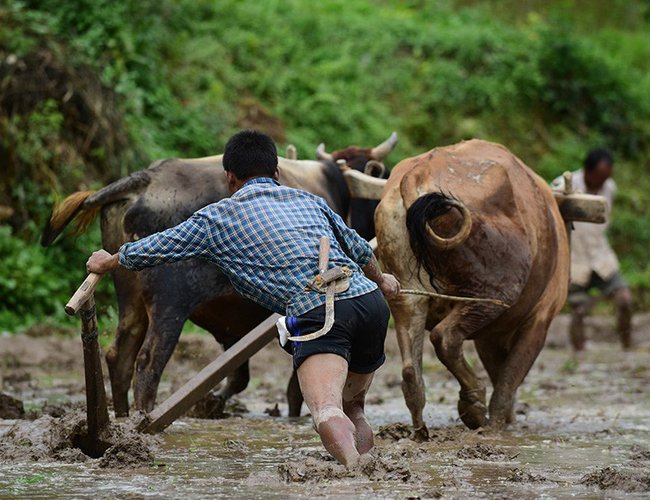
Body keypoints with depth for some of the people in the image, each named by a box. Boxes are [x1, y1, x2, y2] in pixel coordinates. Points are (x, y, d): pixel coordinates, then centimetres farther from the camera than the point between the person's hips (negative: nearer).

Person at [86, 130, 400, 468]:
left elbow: (149, 251, 25)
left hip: (318, 312, -6)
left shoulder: (217, 218, 15)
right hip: (372, 300, 6)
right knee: (351, 406, 26)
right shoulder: (308, 201, 29)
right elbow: (361, 251, 42)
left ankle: (355, 468, -49)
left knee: (327, 414, -24)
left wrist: (107, 263, 46)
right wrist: (381, 280, 64)